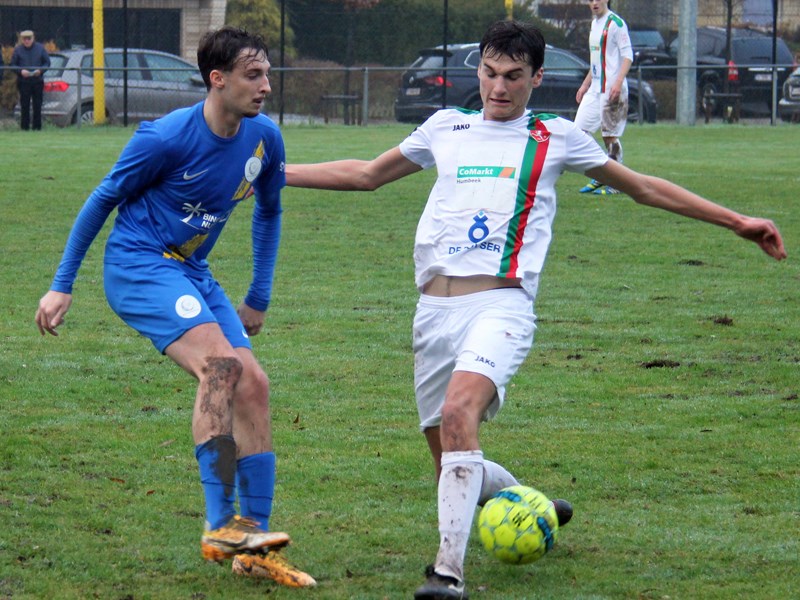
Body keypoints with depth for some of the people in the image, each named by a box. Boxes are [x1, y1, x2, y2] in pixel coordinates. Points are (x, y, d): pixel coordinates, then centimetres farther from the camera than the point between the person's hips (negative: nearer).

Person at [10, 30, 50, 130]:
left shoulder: (40, 48, 4)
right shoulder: (18, 50, 2)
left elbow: (47, 63, 8)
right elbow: (12, 64, 4)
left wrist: (40, 70, -11)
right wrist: (21, 71, -14)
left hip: (38, 80, 1)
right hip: (23, 81, -1)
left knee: (37, 105, 2)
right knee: (24, 105, -3)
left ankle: (36, 126, 7)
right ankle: (25, 126, 3)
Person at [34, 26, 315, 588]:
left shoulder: (265, 138, 1)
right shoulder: (166, 137, -17)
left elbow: (268, 213, 20)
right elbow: (102, 201, -5)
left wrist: (259, 299, 21)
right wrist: (62, 285, 0)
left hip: (193, 273, 7)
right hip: (137, 265, -7)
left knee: (253, 386, -5)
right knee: (221, 362, -27)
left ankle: (256, 547, -1)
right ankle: (221, 525, -30)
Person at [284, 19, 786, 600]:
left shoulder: (555, 138, 9)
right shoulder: (446, 128, 17)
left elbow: (644, 188, 18)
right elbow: (367, 174, 29)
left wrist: (737, 221, 16)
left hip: (501, 304, -4)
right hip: (435, 309, 4)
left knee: (459, 411, -32)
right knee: (453, 464, 6)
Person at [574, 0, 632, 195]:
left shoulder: (615, 23, -10)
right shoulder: (595, 23, 17)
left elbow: (628, 55, -15)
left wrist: (619, 82, -25)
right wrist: (585, 84, 25)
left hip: (611, 88, -9)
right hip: (595, 89, 9)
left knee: (610, 134, -5)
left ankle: (616, 184, 4)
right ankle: (598, 178, 13)